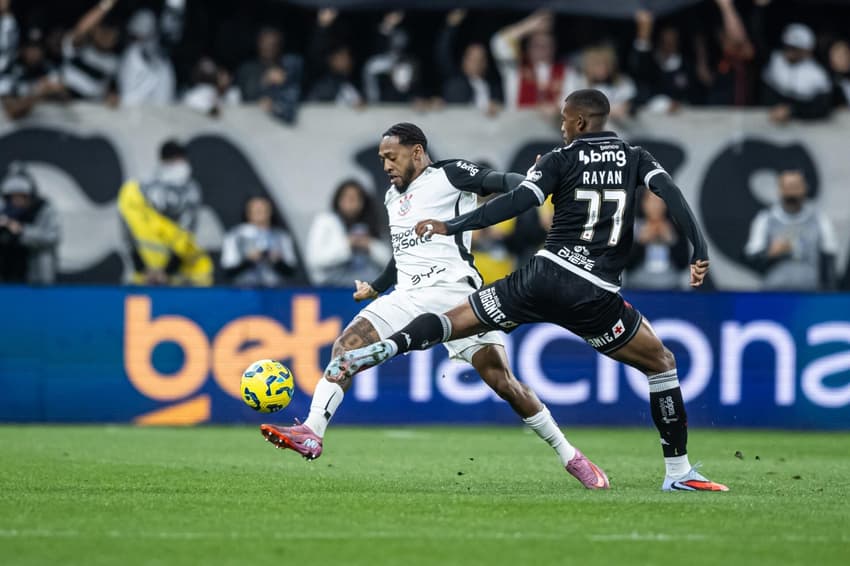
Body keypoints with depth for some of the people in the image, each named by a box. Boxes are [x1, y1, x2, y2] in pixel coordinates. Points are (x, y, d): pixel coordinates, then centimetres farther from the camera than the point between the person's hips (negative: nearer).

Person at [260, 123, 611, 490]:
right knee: (346, 347, -13)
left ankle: (570, 458, -2)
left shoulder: (449, 175, -1)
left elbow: (499, 182, -15)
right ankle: (311, 434, -17)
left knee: (502, 380, -13)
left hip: (453, 292, -7)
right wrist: (376, 287, 42)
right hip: (407, 300, 7)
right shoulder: (393, 197, 22)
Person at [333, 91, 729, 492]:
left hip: (545, 277, 0)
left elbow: (516, 203, -6)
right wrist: (699, 253, -10)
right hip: (596, 296, 0)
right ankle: (678, 472, 12)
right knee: (661, 364, 17)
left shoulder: (561, 160, 6)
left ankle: (380, 350, -16)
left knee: (455, 321, 10)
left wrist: (450, 228, -4)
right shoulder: (636, 160, 10)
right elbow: (672, 196, -7)